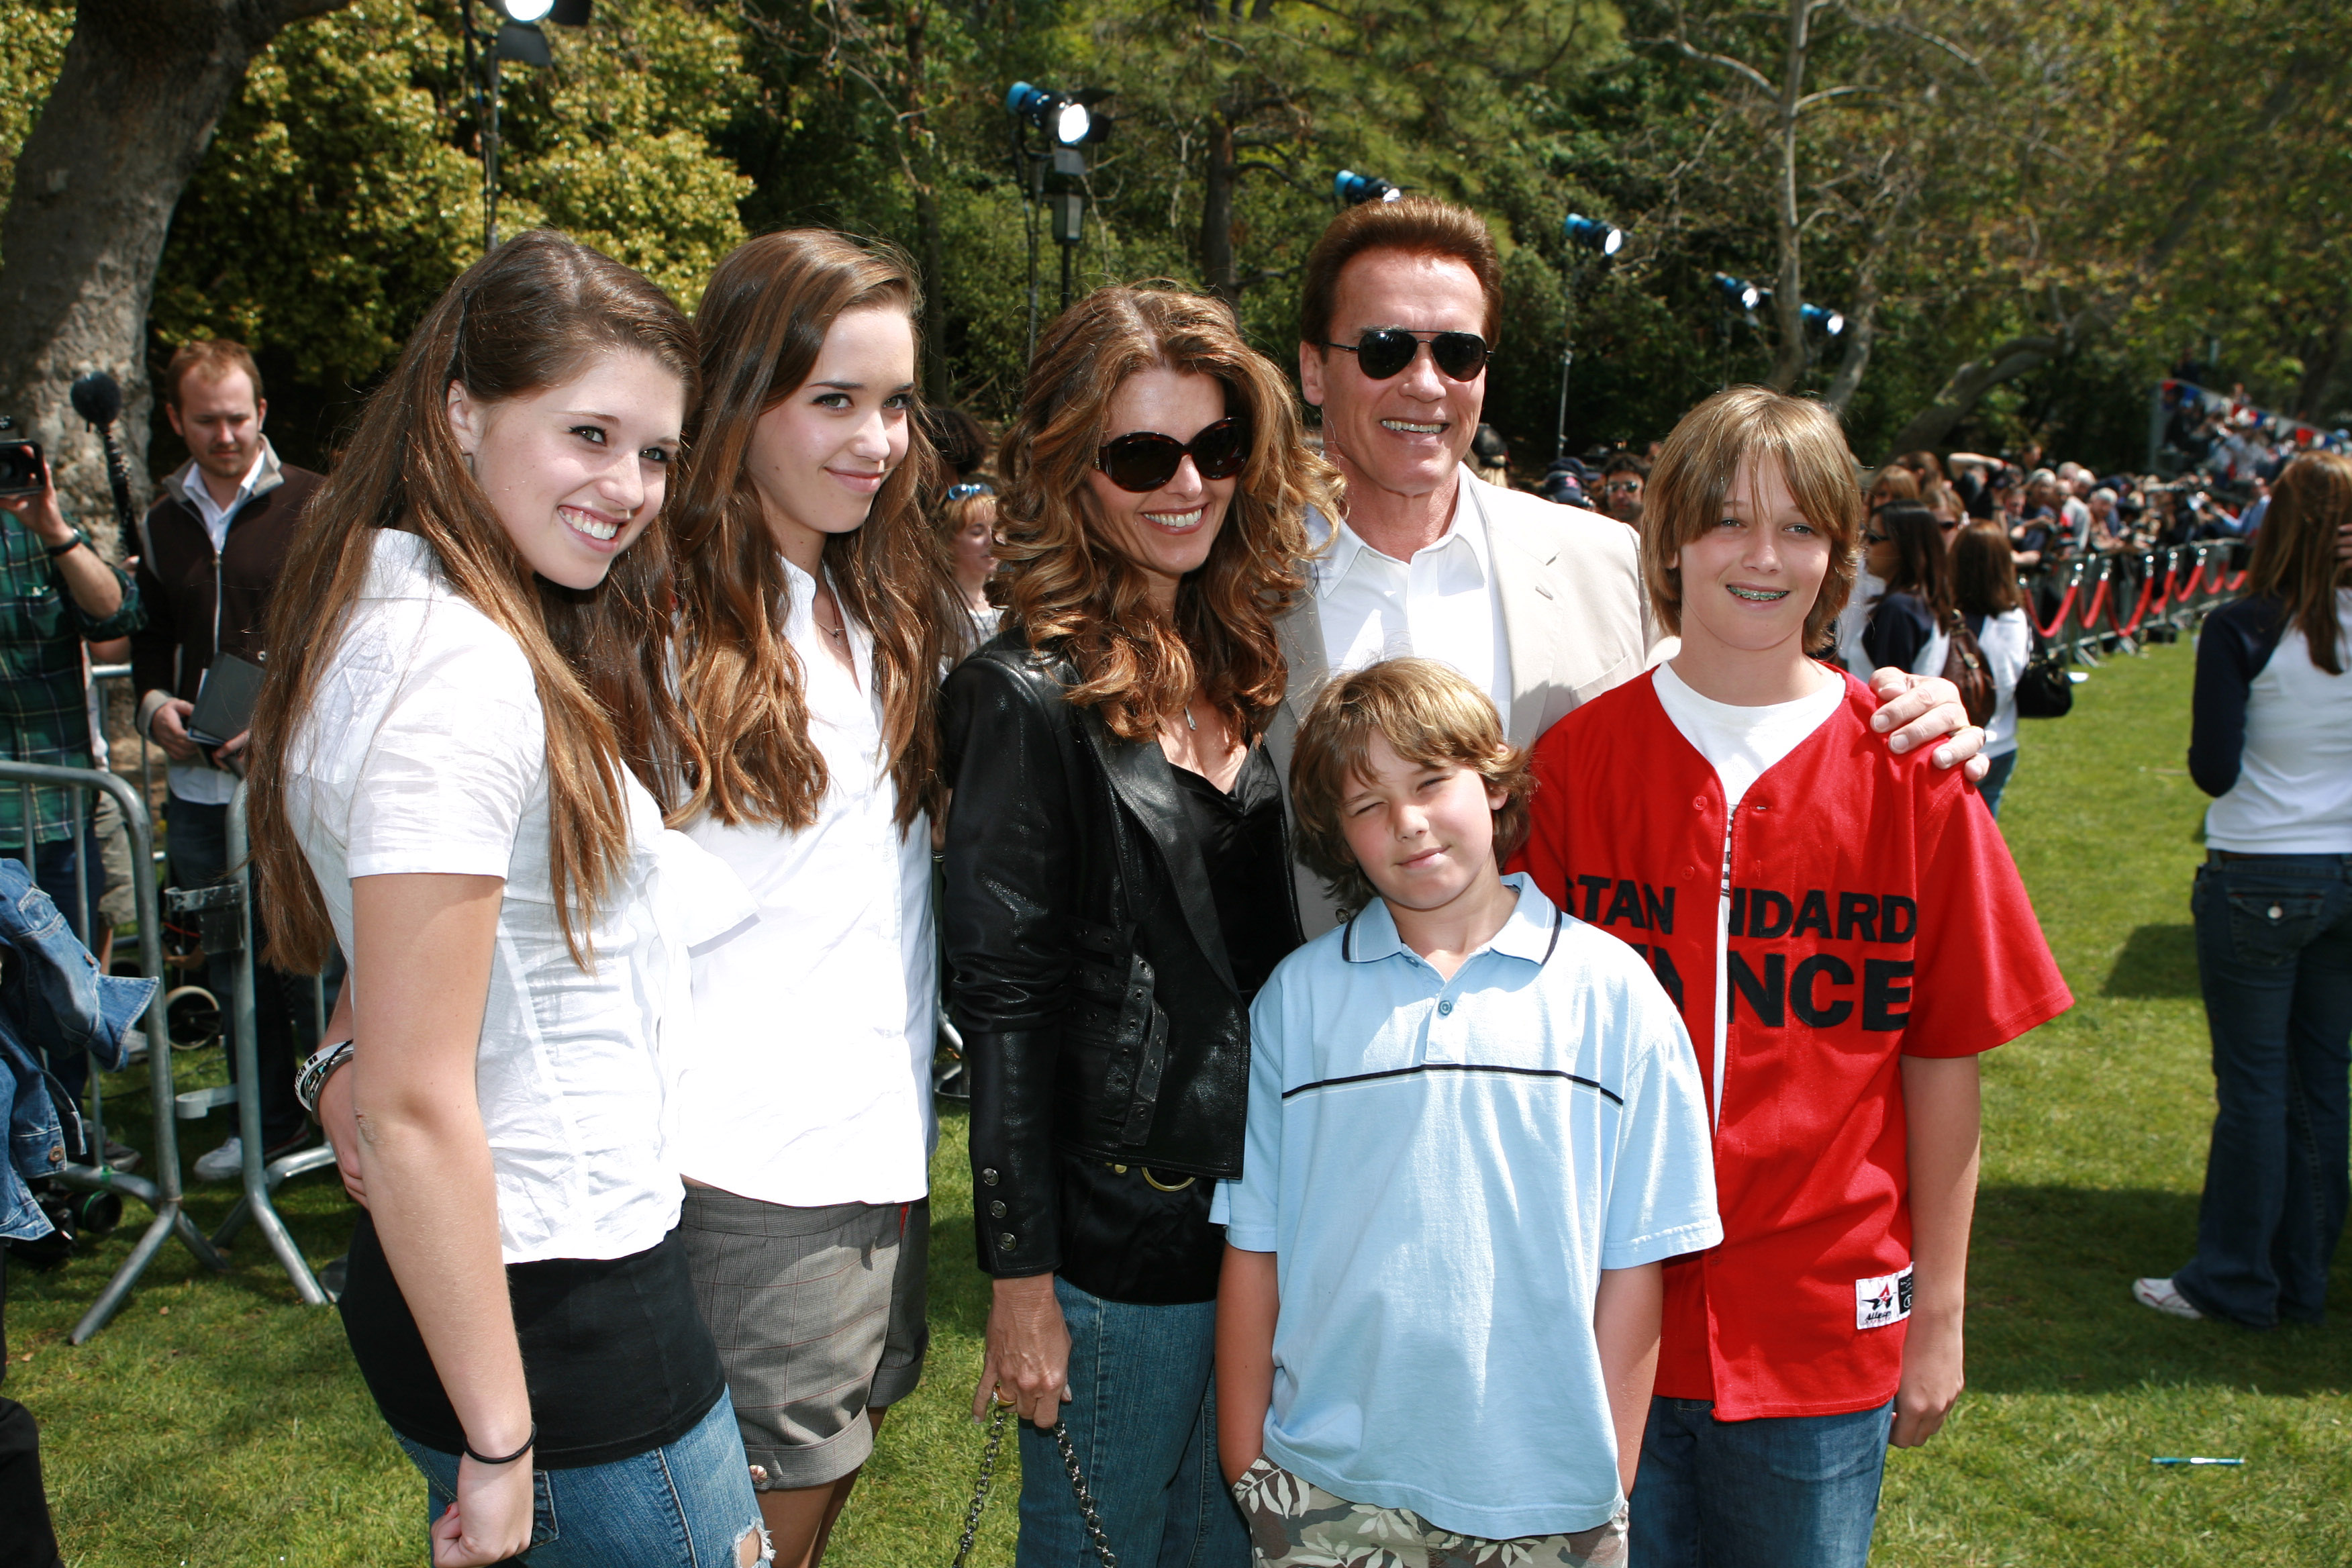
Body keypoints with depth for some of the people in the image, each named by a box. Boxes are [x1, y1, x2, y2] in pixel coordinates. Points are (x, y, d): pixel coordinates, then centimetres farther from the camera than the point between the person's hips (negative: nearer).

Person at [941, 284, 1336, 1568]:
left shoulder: (1243, 667, 6)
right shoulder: (1028, 699, -14)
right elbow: (1001, 1003, -14)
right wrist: (1019, 1278, -13)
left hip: (1267, 1220, 6)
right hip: (1113, 1244, -6)